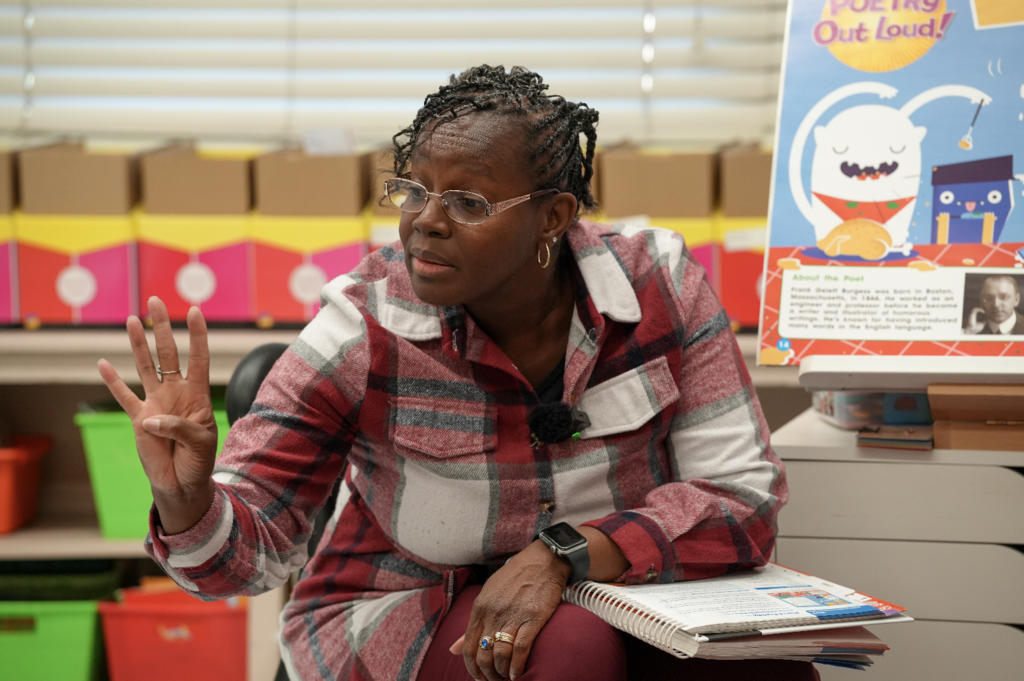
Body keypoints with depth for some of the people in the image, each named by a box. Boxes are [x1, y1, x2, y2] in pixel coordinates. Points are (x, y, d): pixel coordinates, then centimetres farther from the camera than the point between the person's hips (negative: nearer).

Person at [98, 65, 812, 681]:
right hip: (404, 615, -2)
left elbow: (743, 497, -15)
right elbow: (251, 545, -13)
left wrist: (563, 553, -27)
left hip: (616, 606, 2)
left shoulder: (659, 286, -13)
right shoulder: (365, 328, -16)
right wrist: (187, 498, -36)